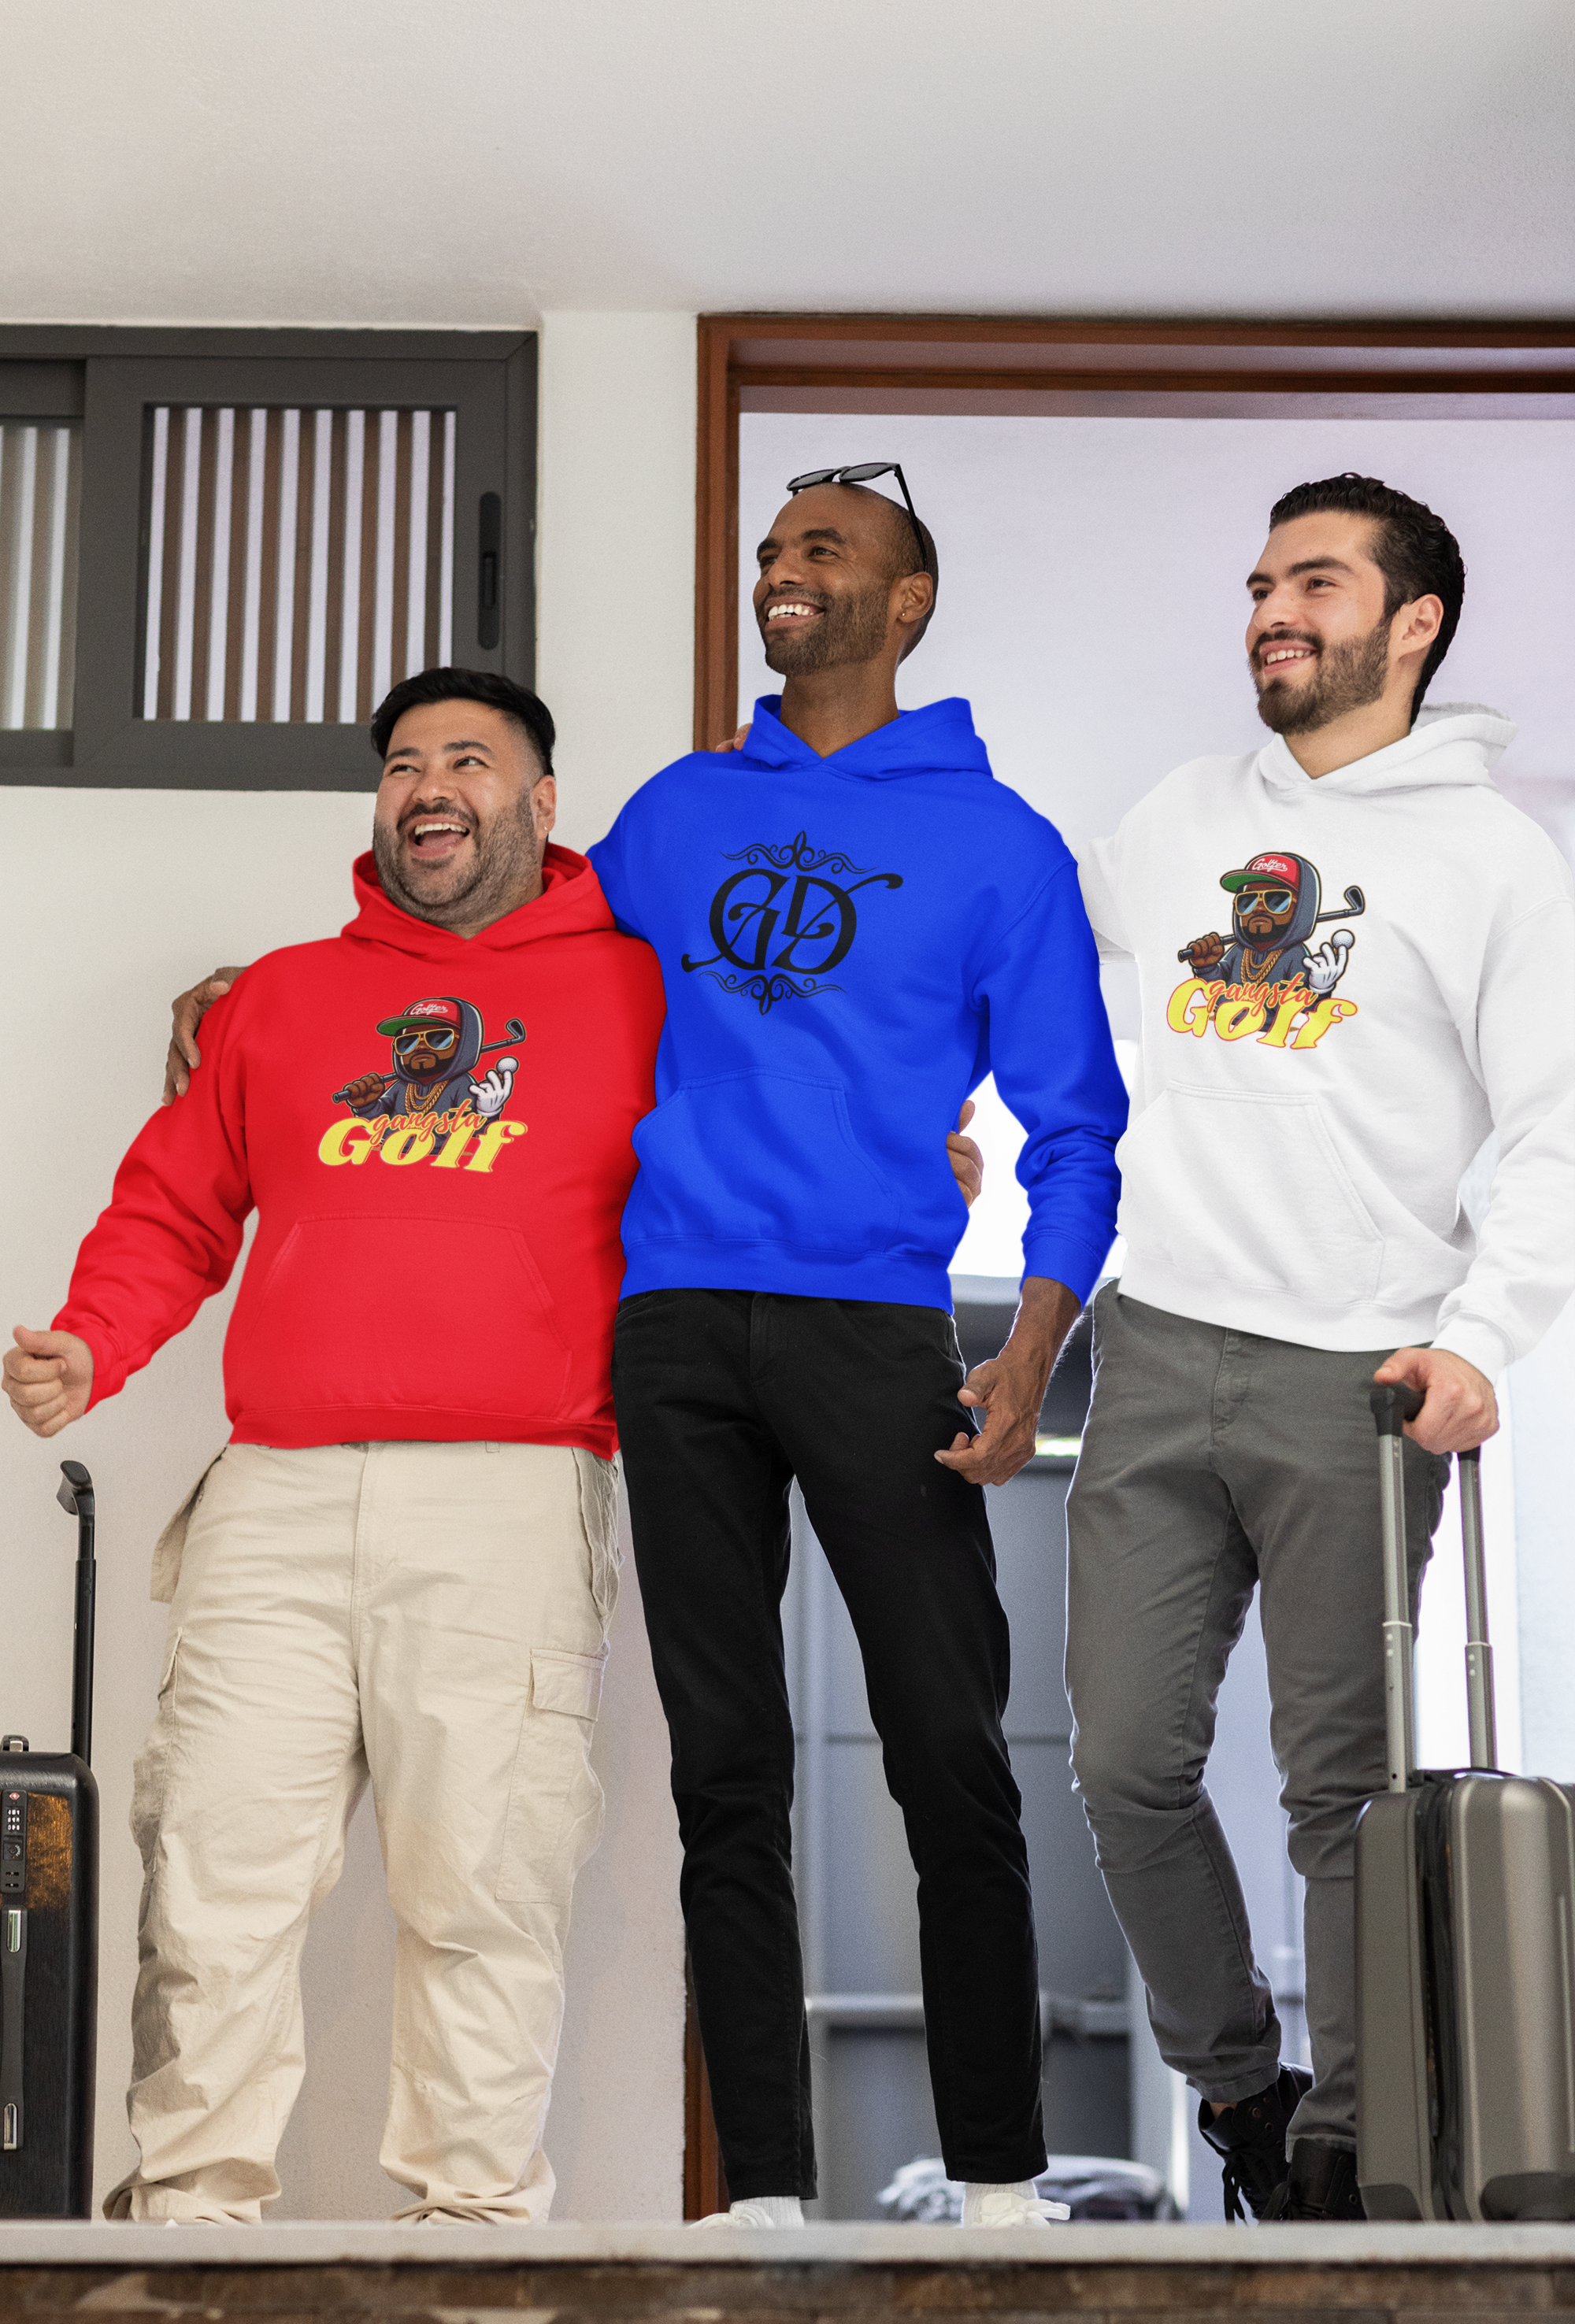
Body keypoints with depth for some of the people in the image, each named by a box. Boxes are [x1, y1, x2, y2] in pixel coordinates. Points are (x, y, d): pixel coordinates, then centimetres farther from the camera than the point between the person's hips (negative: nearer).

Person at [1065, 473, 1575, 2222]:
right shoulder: (1178, 820, 16)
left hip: (1355, 1383, -4)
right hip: (1155, 1355, 4)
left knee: (1340, 1781, 1)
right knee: (1128, 1764, 3)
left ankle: (1342, 2140, 14)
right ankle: (1232, 2082, 23)